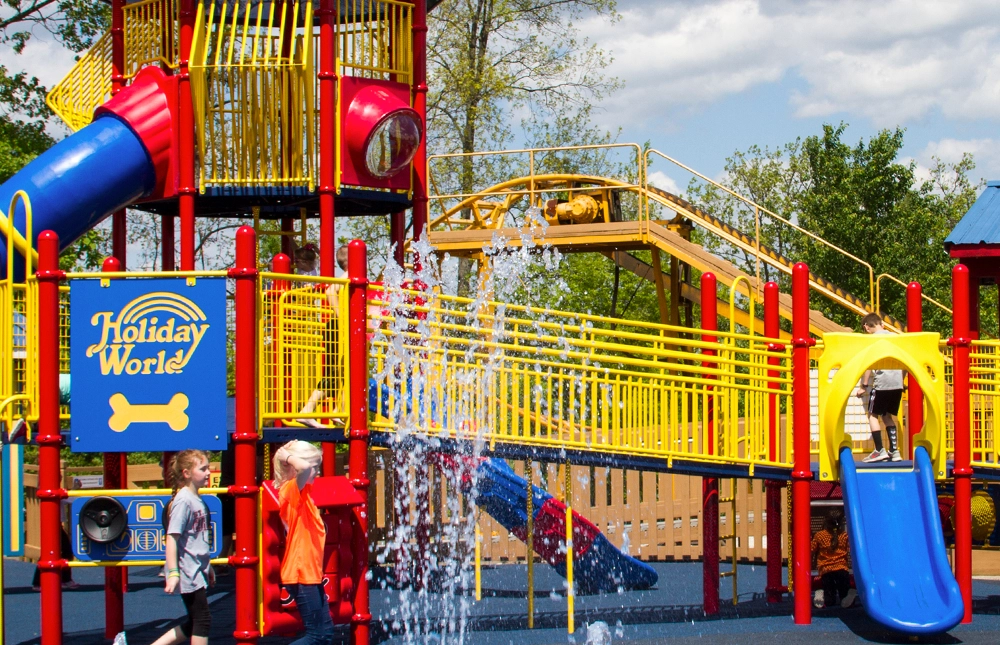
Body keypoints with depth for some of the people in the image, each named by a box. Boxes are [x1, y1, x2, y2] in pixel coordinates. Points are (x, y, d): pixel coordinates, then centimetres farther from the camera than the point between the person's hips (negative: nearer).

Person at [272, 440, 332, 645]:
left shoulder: (303, 492, 12)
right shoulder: (292, 489, -17)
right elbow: (303, 467, -38)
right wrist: (288, 456, -22)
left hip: (311, 573, 10)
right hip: (301, 574, -10)